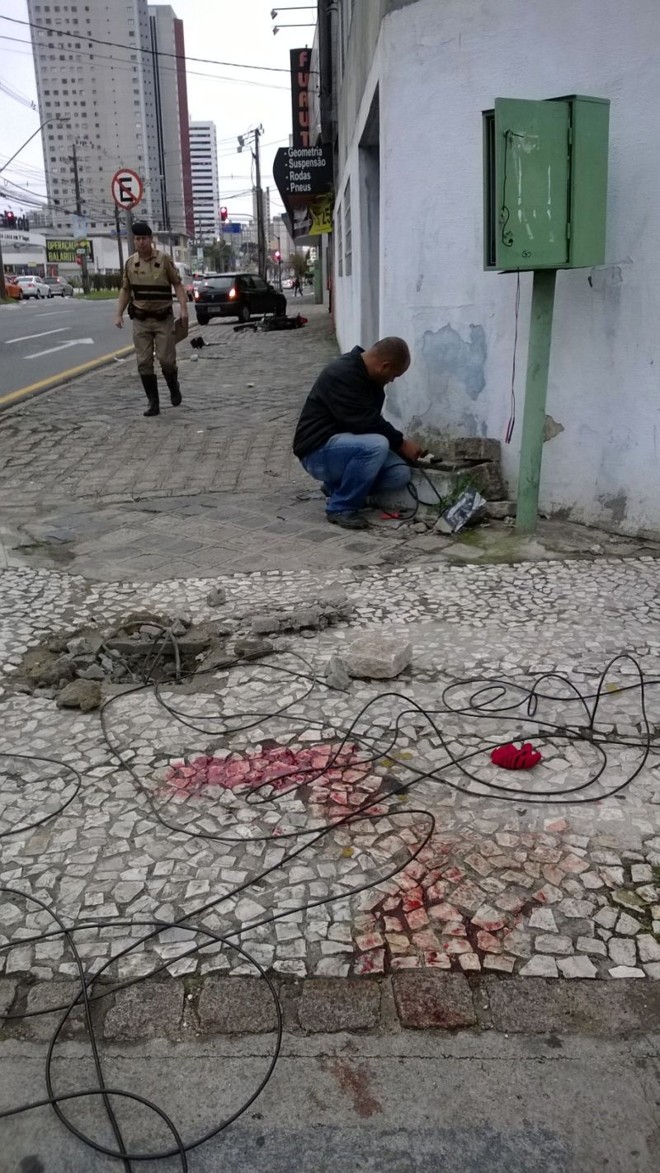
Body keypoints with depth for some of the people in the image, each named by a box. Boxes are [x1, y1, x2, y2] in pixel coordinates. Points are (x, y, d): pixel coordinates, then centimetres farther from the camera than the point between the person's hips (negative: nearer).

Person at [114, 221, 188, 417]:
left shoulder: (164, 259, -5)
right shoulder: (130, 263, 5)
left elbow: (178, 284, -5)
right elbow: (125, 290, 12)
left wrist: (183, 308, -17)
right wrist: (119, 314, 4)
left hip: (163, 318, -3)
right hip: (140, 320, 3)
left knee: (166, 359, -5)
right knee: (144, 362, -1)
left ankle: (174, 388, 26)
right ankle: (153, 402, 6)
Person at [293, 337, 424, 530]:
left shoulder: (368, 375, 7)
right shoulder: (342, 375, -23)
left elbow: (372, 420, 17)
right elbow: (365, 422, -26)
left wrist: (398, 443, 8)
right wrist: (401, 443, -16)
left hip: (343, 444, 9)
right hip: (318, 451, -9)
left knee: (400, 473, -10)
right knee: (376, 445, -33)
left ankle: (337, 485, 11)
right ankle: (341, 508, -16)